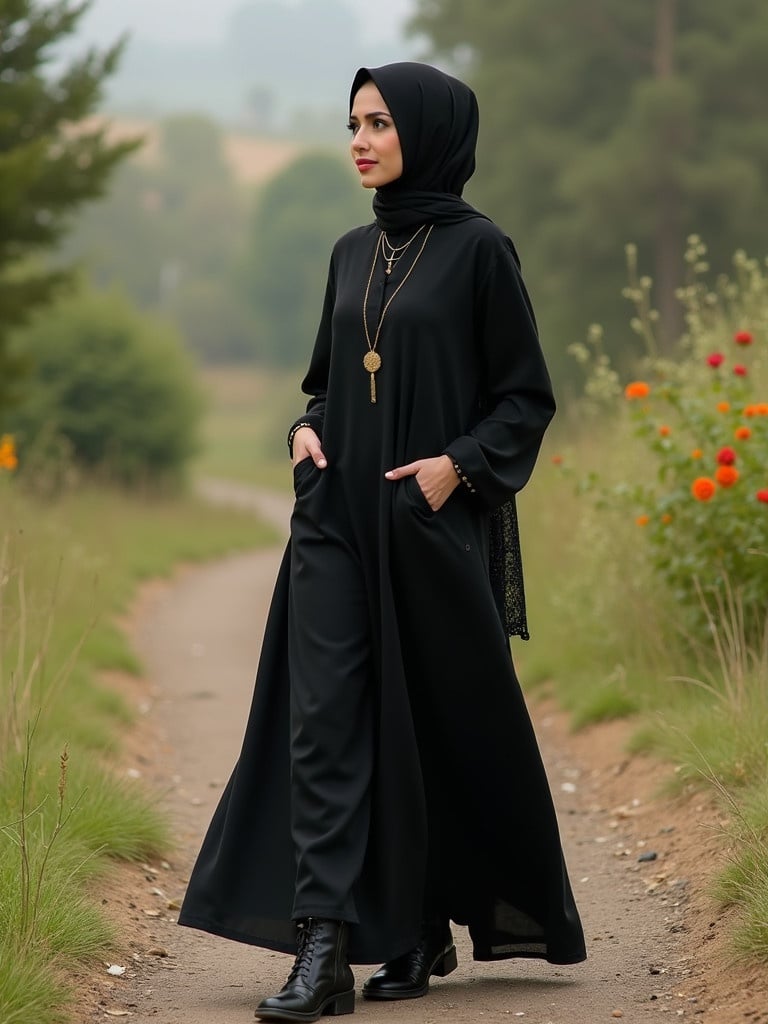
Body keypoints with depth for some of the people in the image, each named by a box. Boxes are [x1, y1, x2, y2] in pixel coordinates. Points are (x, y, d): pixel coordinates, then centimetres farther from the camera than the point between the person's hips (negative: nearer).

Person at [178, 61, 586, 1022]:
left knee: (437, 723, 5)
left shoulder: (477, 248, -4)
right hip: (338, 517, 5)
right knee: (323, 718, -8)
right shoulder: (352, 253, 13)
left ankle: (425, 927, 25)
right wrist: (307, 428, 2)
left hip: (433, 524, -5)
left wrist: (458, 463, -16)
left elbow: (527, 395, -2)